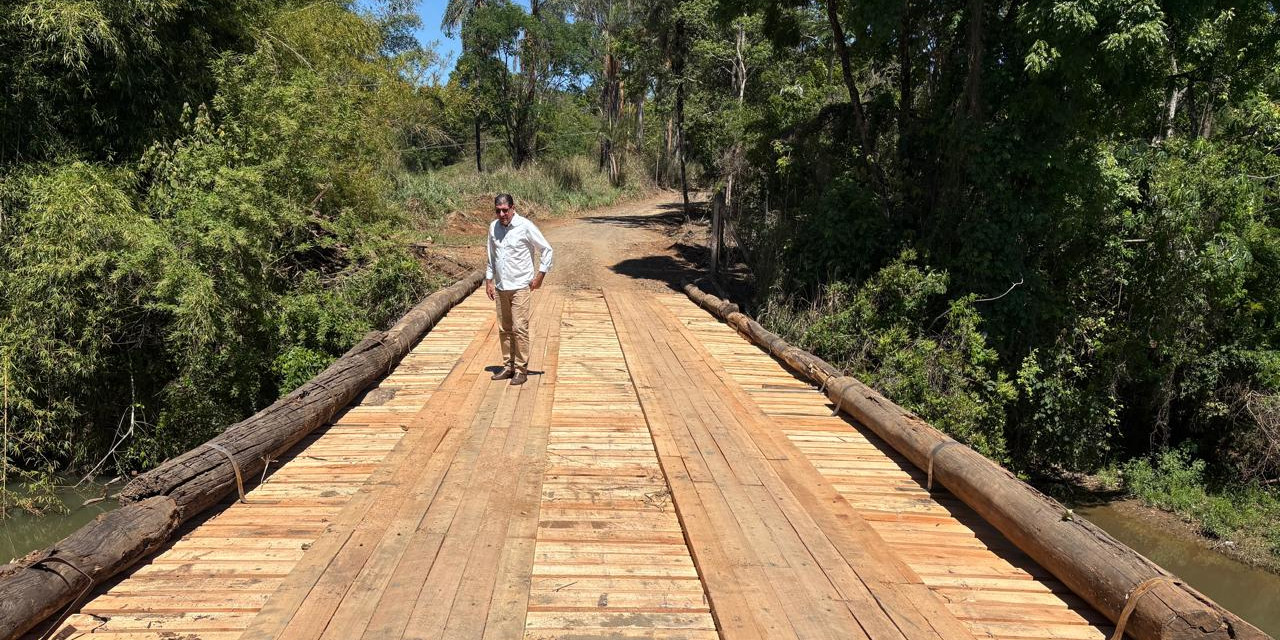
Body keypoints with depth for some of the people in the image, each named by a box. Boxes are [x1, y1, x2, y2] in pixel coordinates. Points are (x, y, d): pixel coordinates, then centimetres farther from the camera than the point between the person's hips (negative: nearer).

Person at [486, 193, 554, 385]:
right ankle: (508, 366, 19)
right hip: (501, 287, 5)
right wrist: (489, 280, 14)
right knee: (504, 329, 9)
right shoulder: (493, 227, 6)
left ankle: (521, 369, 1)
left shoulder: (525, 226, -10)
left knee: (520, 328, -6)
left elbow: (547, 249, -4)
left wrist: (540, 275, -6)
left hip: (520, 286, -5)